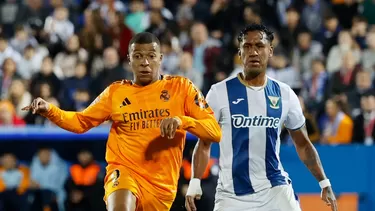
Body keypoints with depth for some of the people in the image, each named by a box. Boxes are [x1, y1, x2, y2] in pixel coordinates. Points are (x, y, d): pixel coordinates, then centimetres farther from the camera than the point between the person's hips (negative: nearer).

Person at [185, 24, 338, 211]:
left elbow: (303, 145, 14)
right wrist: (195, 183, -9)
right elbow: (204, 143, 2)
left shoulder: (285, 94, 5)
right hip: (232, 194, -1)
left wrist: (324, 183, 6)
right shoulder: (220, 92, -3)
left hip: (275, 188, 1)